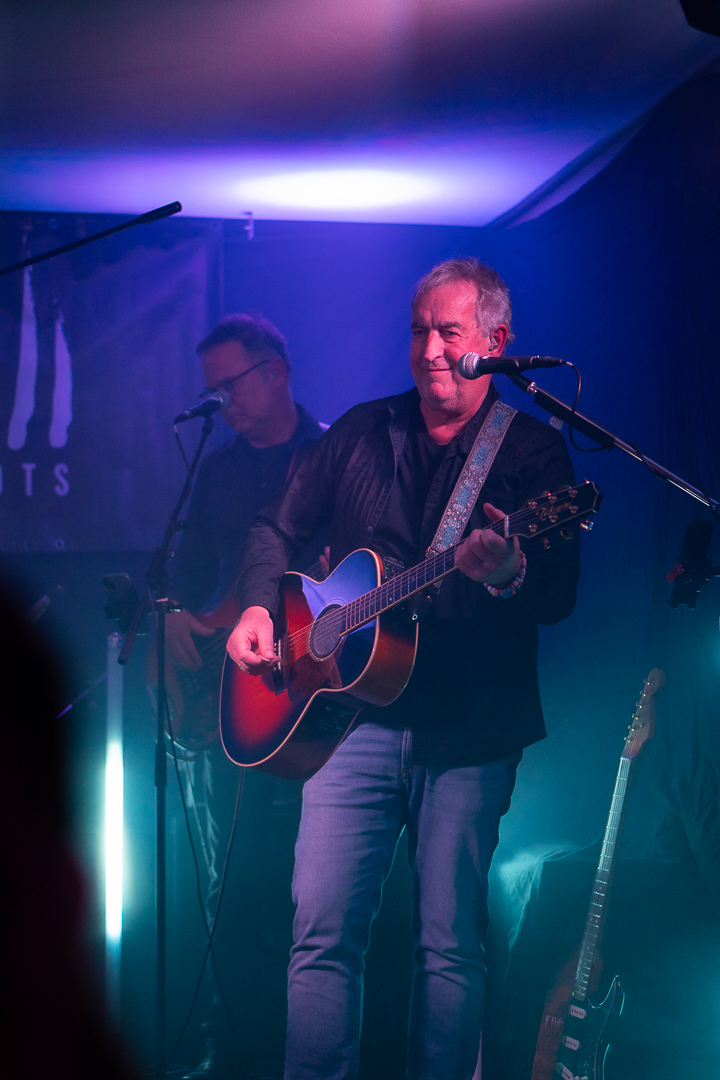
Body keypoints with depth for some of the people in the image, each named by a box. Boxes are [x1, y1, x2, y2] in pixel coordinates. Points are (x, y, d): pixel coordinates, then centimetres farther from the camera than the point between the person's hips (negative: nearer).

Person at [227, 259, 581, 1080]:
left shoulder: (533, 450, 2)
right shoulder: (362, 433, 12)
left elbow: (559, 596, -7)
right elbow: (279, 530, 20)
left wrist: (512, 574, -29)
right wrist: (257, 607, 1)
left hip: (469, 728, -2)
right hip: (356, 712, 2)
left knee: (452, 945, 0)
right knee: (322, 928, -5)